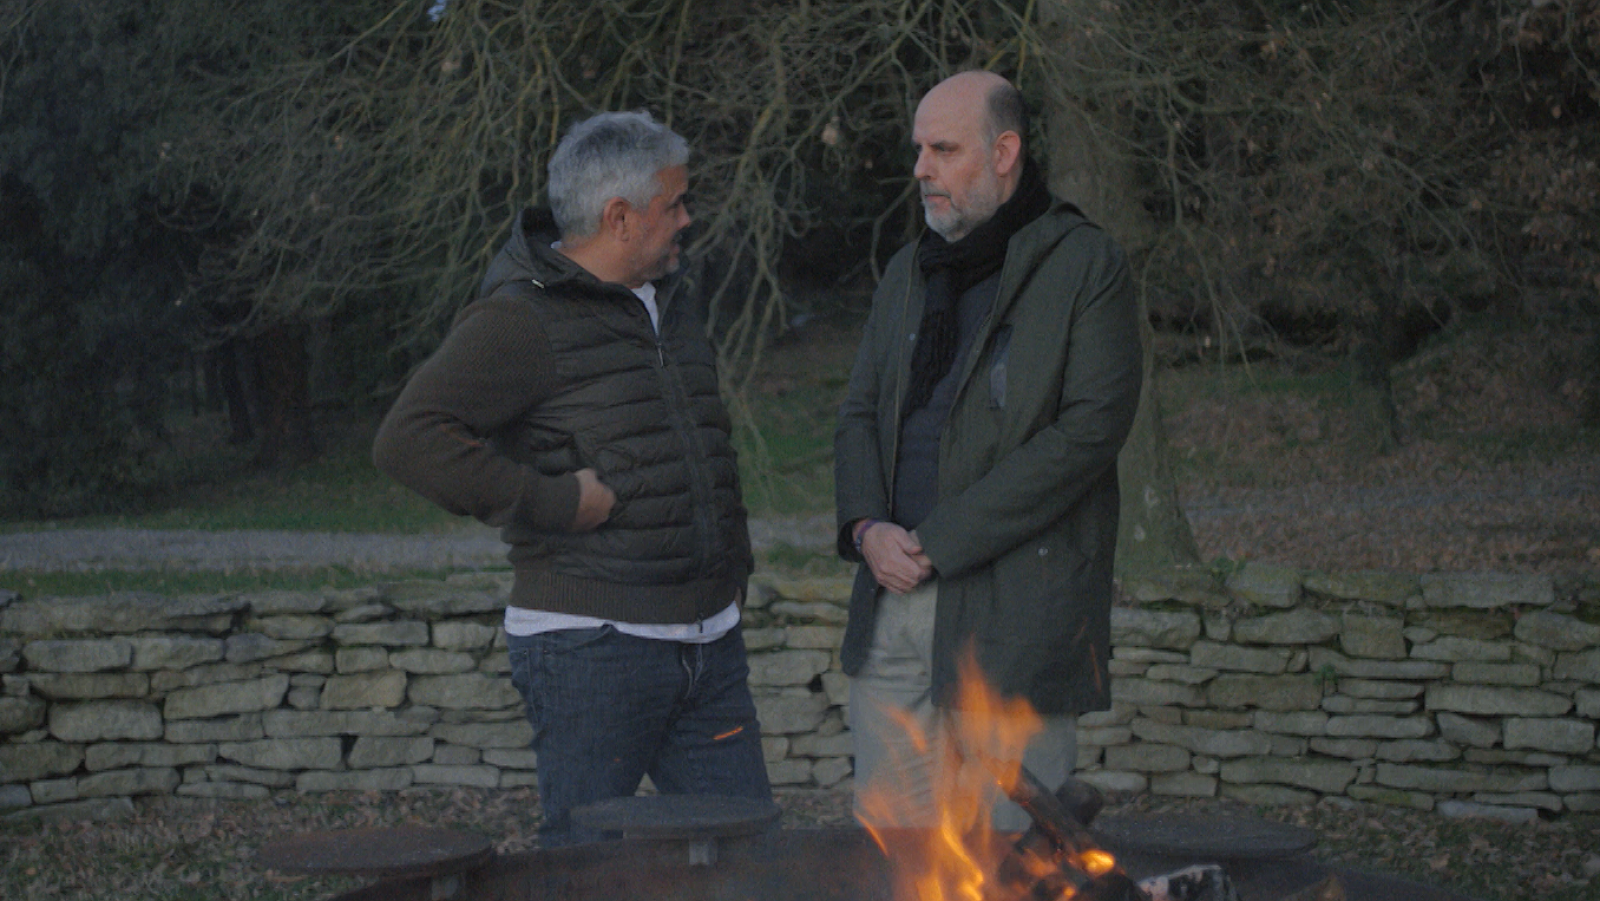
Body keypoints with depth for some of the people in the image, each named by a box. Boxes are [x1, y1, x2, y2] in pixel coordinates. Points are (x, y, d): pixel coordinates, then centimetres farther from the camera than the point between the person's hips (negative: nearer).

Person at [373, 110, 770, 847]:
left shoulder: (669, 303, 16)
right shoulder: (521, 318, -12)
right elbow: (408, 439, -23)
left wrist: (734, 566, 21)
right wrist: (553, 501, -21)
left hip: (706, 641, 8)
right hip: (590, 648, -8)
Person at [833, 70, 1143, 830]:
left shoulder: (1085, 267, -5)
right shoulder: (908, 272, 17)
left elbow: (1091, 429, -14)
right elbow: (859, 414, 18)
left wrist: (938, 540, -15)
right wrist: (867, 525, -4)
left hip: (1017, 610, -6)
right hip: (893, 599, 6)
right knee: (885, 841, 10)